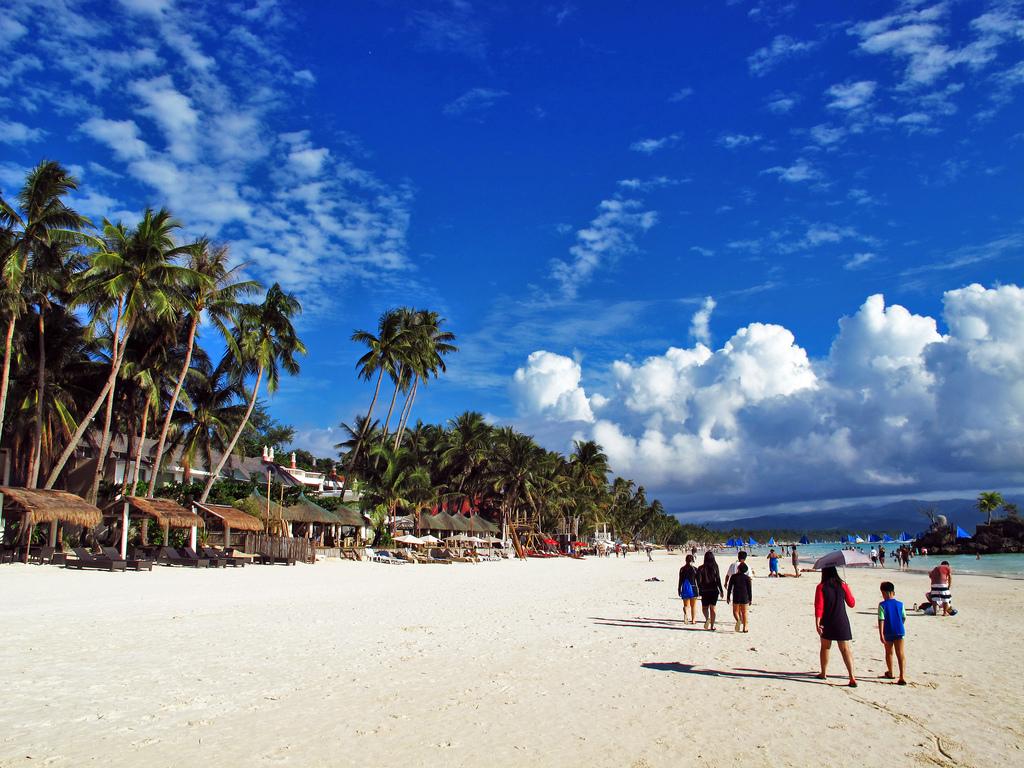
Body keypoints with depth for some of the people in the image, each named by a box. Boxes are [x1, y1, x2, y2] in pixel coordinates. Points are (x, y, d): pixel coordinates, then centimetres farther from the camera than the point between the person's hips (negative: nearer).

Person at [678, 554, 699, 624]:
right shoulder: (694, 569, -7)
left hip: (684, 588, 1)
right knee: (693, 606, 13)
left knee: (686, 605, 9)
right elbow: (697, 580, -4)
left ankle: (685, 616, -17)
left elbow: (680, 580, 2)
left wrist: (679, 590, 11)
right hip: (693, 588, -1)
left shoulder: (682, 569, -2)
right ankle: (693, 620, 16)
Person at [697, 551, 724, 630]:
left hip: (705, 591, -1)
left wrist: (700, 591, 5)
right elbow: (718, 579, -6)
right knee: (712, 608, 10)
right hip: (714, 590, 1)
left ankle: (707, 618, -16)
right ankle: (712, 626, 10)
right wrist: (721, 591, 1)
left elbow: (699, 581, -7)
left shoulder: (701, 568, -7)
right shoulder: (715, 567, -5)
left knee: (705, 607, 13)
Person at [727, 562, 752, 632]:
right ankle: (745, 627, 9)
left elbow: (730, 587, 0)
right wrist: (750, 598, 7)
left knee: (735, 611, 10)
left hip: (736, 597, -1)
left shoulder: (733, 577, -3)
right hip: (745, 597, 1)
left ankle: (738, 620, -20)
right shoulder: (747, 578, -2)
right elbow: (750, 589, -1)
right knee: (744, 612, 10)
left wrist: (728, 597, 8)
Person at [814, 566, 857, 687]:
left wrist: (817, 623, -13)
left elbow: (818, 607, -15)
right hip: (842, 622, 1)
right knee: (846, 649, 1)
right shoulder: (843, 586, -4)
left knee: (825, 647, 16)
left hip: (827, 623, -1)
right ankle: (852, 678, -8)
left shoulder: (821, 587, -9)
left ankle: (823, 673, 27)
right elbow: (852, 603, 7)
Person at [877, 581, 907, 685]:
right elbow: (904, 618, 9)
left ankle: (890, 673, 34)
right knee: (900, 654, -1)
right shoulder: (900, 604, 1)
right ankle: (902, 677, -13)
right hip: (900, 631, 2)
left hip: (888, 633, -2)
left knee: (889, 653, 17)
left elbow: (881, 620, -14)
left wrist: (881, 634, -13)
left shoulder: (882, 605, -9)